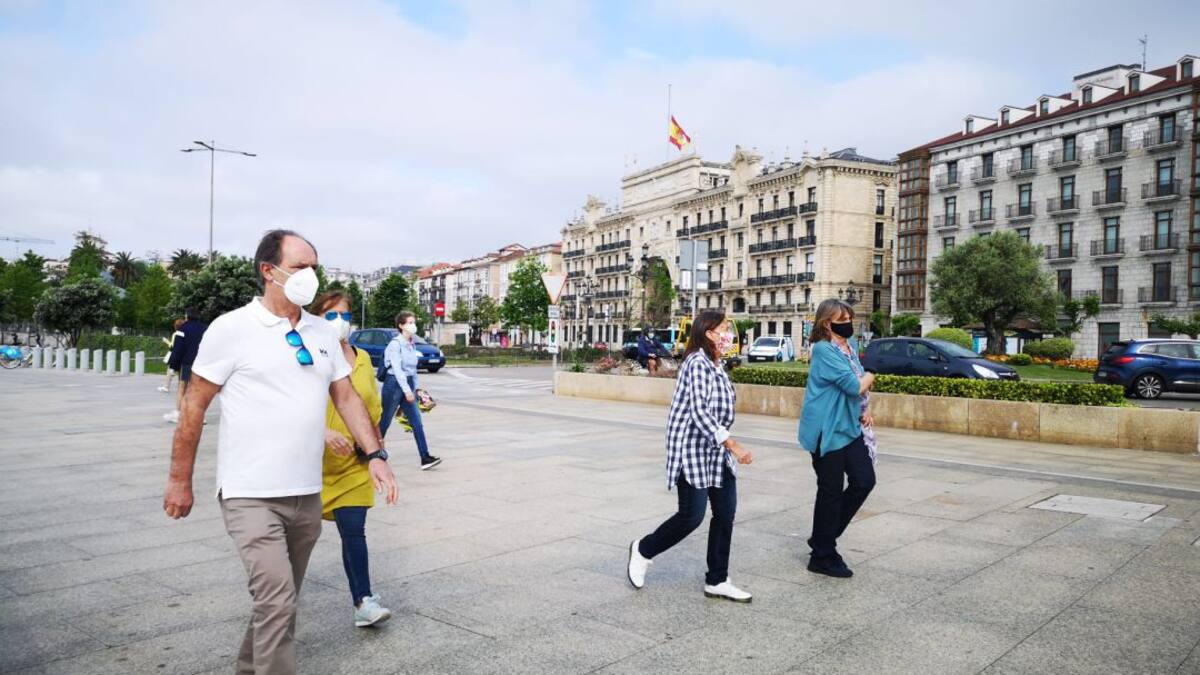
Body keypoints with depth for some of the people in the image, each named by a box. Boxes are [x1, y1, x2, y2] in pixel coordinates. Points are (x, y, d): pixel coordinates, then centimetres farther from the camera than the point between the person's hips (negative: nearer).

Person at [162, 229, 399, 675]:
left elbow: (347, 397, 11)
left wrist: (375, 455, 0)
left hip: (307, 495, 6)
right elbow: (195, 405, -3)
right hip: (251, 496, -6)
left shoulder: (322, 333, 8)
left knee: (280, 602, 18)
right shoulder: (232, 328, -7)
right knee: (277, 600, -12)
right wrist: (180, 480, -1)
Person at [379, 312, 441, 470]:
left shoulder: (412, 345, 12)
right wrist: (407, 391, -24)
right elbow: (397, 369, -19)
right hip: (394, 383, -7)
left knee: (417, 423, -1)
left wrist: (415, 388, 16)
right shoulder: (395, 344, -11)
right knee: (385, 422, 5)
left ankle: (425, 458, -5)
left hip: (408, 384, 7)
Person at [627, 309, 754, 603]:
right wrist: (732, 444, -24)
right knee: (692, 516, -5)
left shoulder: (716, 366, 14)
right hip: (693, 449, -9)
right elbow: (699, 412, -22)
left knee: (725, 514, 6)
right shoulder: (697, 363, -15)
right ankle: (643, 550, 18)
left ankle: (717, 581, 16)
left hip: (717, 452, 9)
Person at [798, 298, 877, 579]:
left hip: (849, 427, 9)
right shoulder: (824, 350, -17)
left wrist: (863, 411, 6)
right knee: (831, 491, 0)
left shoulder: (851, 347, 11)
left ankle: (824, 537, 22)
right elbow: (854, 385, -24)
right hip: (827, 431, -9)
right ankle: (822, 556, 15)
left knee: (864, 480, 7)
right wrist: (869, 377, -2)